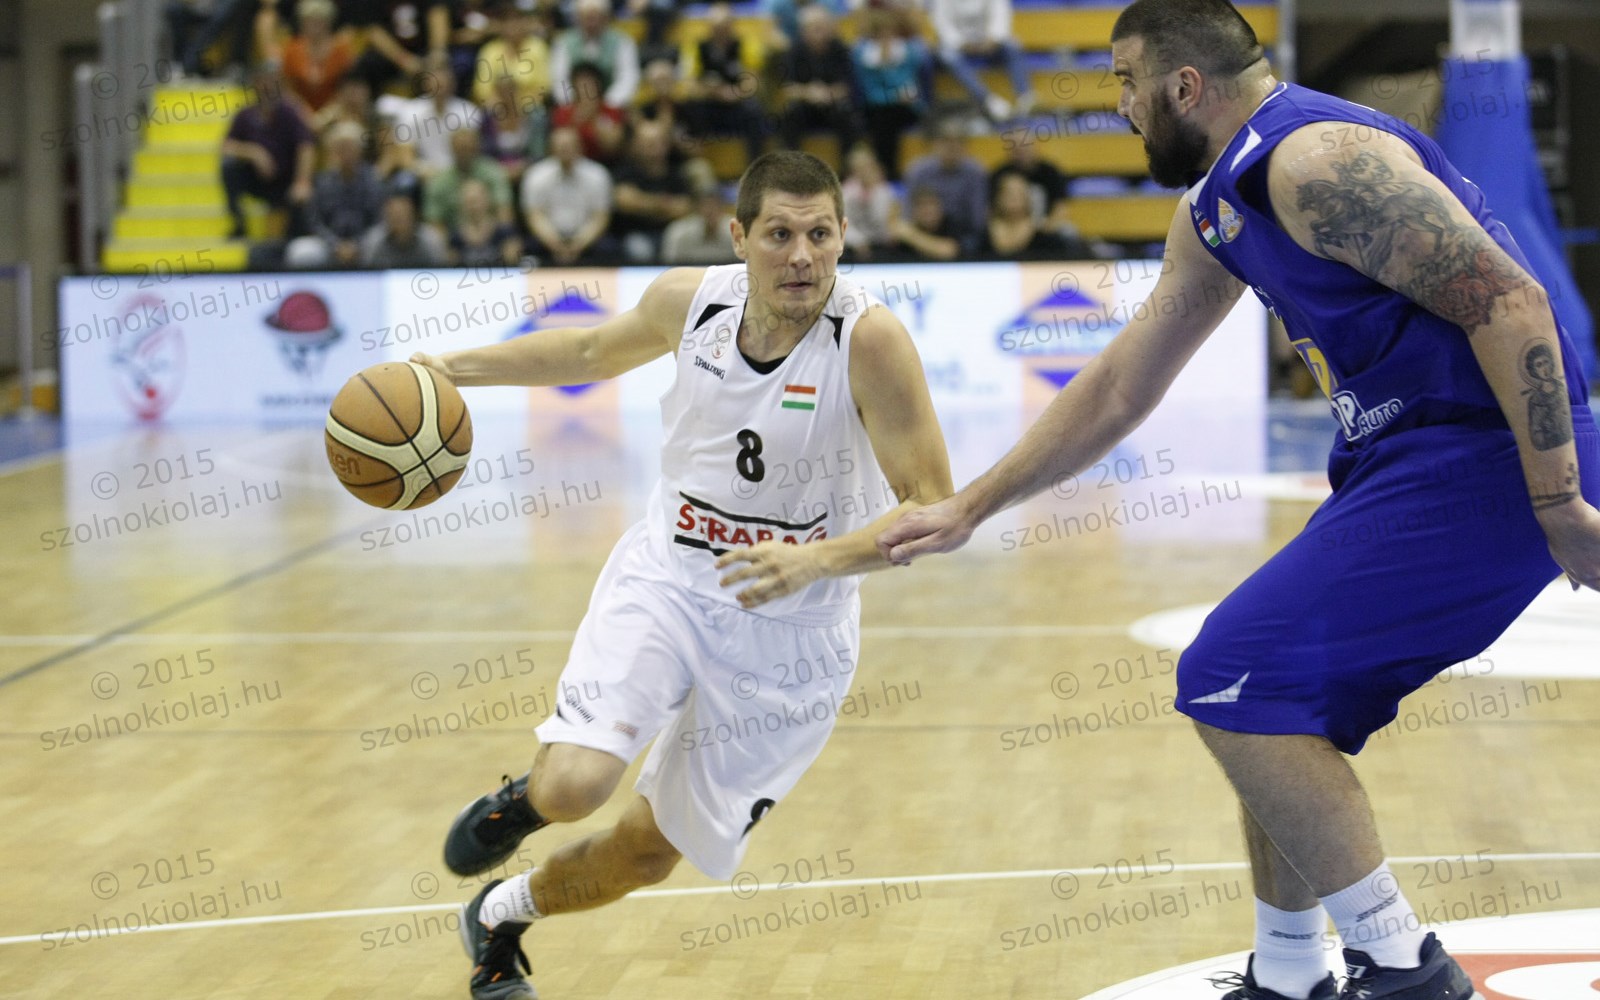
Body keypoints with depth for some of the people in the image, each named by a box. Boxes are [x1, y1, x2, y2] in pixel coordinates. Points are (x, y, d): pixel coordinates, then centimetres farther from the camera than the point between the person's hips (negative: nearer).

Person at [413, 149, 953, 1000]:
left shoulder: (869, 339, -21)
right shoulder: (689, 300, -8)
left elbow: (934, 508, -21)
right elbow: (595, 352, 16)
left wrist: (816, 560, -35)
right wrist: (455, 368, 12)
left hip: (790, 626, -1)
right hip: (667, 577, 1)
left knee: (650, 850, 12)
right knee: (575, 786, -24)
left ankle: (500, 918, 44)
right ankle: (522, 800, 16)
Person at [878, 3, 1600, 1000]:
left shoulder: (1316, 160, -17)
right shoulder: (1216, 214, 15)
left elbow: (1508, 301, -22)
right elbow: (1119, 388, 24)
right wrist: (970, 508, 25)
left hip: (1483, 460, -10)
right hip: (1409, 461, 10)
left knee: (1231, 679, -11)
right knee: (1274, 702, 17)